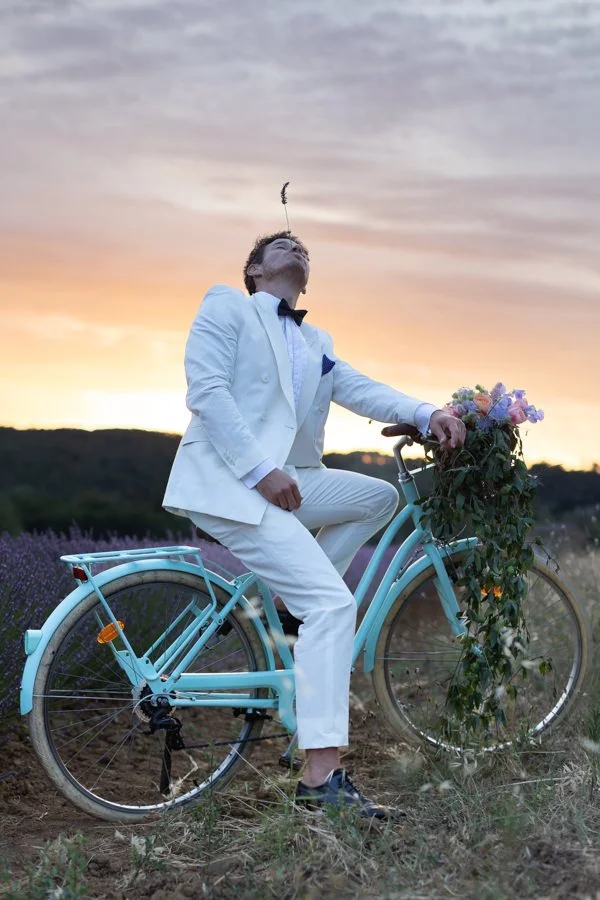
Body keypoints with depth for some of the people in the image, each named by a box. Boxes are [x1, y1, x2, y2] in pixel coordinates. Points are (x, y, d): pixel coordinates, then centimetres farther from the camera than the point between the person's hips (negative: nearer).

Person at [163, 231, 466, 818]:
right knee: (333, 602, -19)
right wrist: (261, 468, -20)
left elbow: (357, 388, 8)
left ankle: (292, 597, 4)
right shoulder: (227, 306, 4)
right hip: (227, 479, -8)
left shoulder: (315, 343, 25)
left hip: (283, 479, 8)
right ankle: (321, 778, -22)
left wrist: (426, 413, -11)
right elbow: (206, 390, -10)